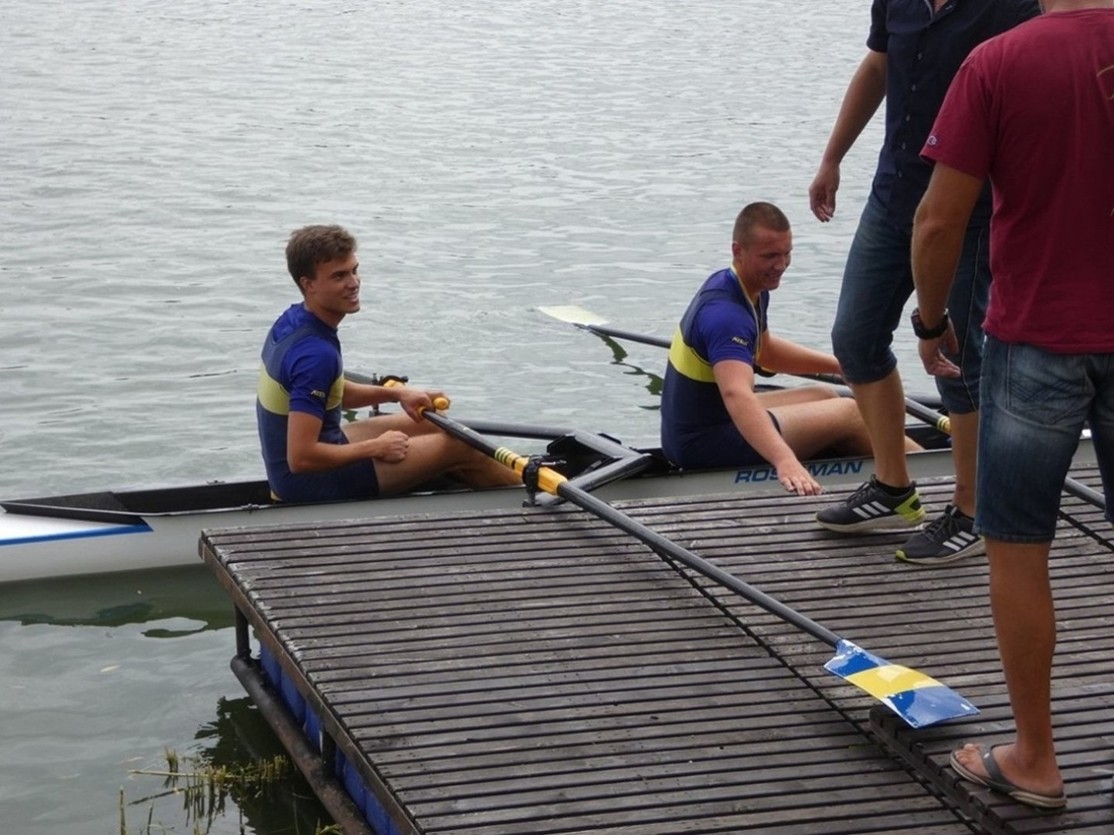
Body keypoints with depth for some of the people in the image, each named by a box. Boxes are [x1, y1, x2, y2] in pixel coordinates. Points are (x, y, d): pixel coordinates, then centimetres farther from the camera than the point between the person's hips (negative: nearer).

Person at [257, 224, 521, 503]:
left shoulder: (292, 321, 0)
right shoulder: (316, 353, -30)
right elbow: (301, 458, -31)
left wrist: (397, 394, 5)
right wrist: (376, 448, -17)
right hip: (311, 483, -9)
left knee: (430, 423, 20)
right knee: (458, 447, -1)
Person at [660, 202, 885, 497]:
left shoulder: (752, 289, 4)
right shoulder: (726, 313, -29)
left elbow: (764, 350, 24)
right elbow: (736, 394, -45)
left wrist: (839, 365, 18)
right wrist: (785, 461, -58)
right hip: (705, 445, -10)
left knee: (825, 397, 22)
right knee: (848, 413, -6)